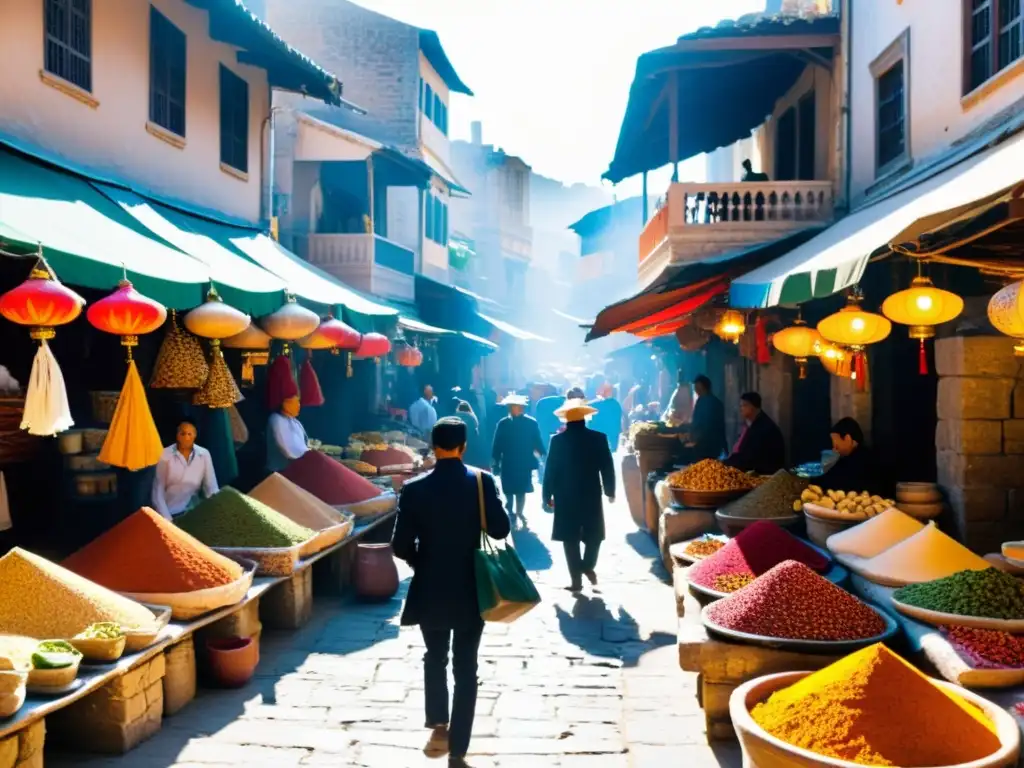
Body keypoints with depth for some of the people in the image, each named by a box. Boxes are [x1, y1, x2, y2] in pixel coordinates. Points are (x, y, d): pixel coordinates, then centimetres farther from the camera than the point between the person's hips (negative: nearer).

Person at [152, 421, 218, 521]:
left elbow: (211, 488, -4)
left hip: (193, 510, 2)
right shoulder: (165, 455, -7)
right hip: (170, 513, -2)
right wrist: (167, 520, -15)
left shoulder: (204, 455, -3)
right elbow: (158, 492, -6)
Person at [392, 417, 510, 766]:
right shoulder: (482, 481, -11)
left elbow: (401, 546, -9)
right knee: (466, 668, 8)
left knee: (435, 659, 24)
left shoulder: (414, 489, -9)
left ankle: (439, 726, 22)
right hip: (471, 590, 0)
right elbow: (500, 530, -10)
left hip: (430, 590, 0)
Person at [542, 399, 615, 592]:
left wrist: (547, 496, 5)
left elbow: (550, 471, -5)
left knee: (571, 538, 6)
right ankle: (588, 567, 7)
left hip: (565, 497, -1)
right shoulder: (598, 438, -6)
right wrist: (610, 491, 11)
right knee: (593, 535, 20)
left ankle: (576, 578, 5)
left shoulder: (558, 440, -8)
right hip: (591, 496, 1)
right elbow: (607, 468, -2)